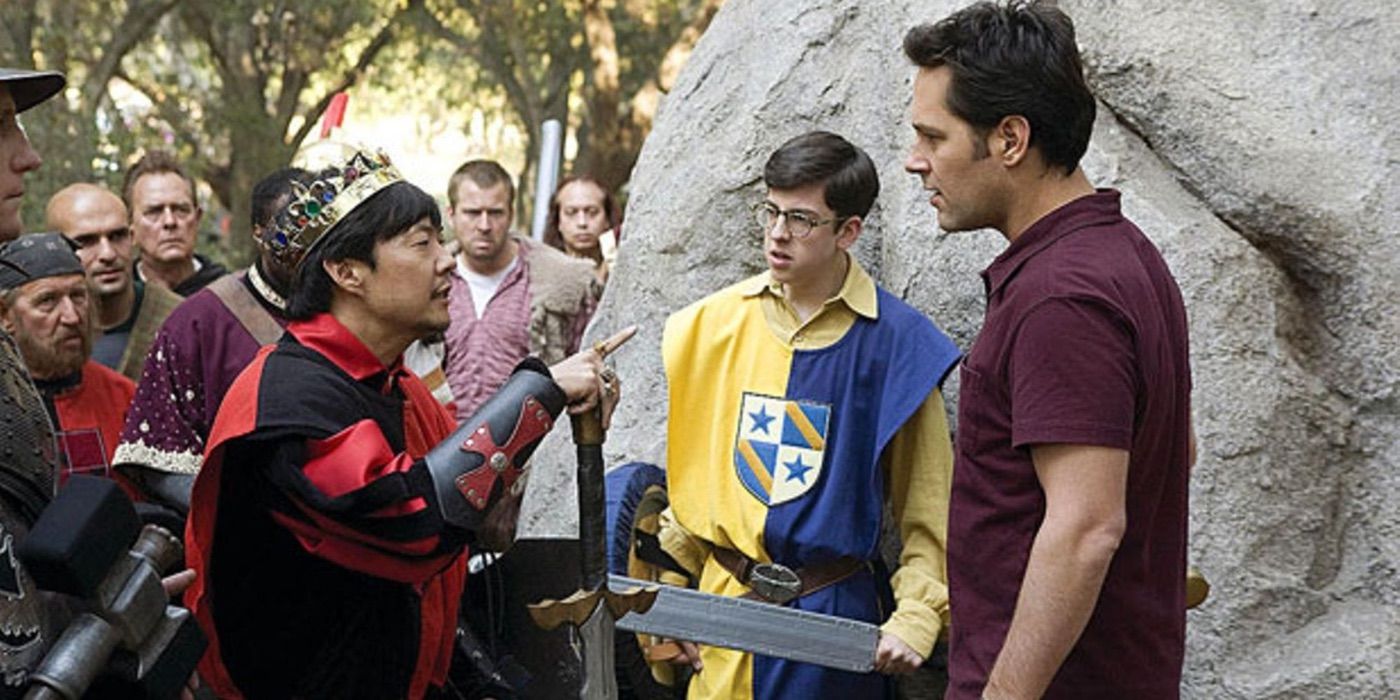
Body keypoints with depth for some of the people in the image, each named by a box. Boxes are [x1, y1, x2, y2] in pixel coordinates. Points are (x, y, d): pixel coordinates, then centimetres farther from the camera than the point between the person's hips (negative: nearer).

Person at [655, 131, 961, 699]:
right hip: (723, 605, 3)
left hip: (834, 612, -3)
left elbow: (927, 507, -5)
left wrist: (916, 617, -14)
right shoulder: (712, 324, 4)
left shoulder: (896, 340, -7)